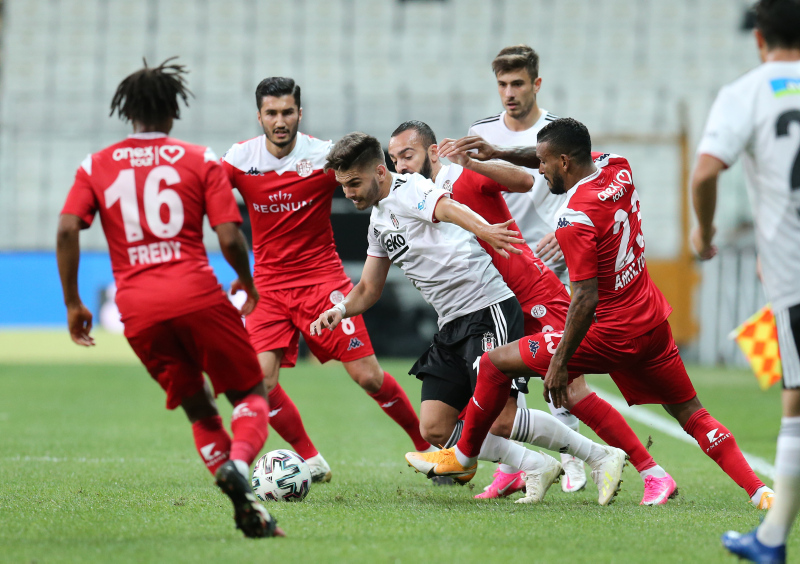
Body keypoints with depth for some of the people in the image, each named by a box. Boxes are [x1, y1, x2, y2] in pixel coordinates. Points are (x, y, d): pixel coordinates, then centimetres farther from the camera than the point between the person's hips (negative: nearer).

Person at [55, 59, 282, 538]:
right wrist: (248, 284, 18)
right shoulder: (201, 161, 8)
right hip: (197, 296, -3)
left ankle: (249, 511, 1)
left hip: (137, 312, 3)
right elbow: (230, 239, -1)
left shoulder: (96, 166, 13)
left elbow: (67, 229, 0)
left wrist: (73, 303, 6)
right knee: (252, 395, 7)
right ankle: (238, 463, -26)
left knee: (200, 410, 15)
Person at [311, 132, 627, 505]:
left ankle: (602, 457, -5)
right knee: (435, 429, -2)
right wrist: (340, 310, 3)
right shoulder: (378, 222, 18)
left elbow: (449, 209, -32)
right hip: (452, 326, 9)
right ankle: (536, 468, 8)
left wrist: (482, 229, -54)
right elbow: (368, 290, 25)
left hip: (489, 309, -9)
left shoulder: (408, 191, -10)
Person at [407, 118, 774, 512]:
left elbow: (586, 299, -23)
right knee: (691, 413, 13)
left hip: (611, 334, -8)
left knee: (495, 363, 5)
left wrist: (559, 362, -18)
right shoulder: (618, 170, 1)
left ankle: (464, 456, 19)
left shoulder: (574, 220, -21)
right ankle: (758, 490, 0)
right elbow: (567, 157, 22)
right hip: (653, 322, 8)